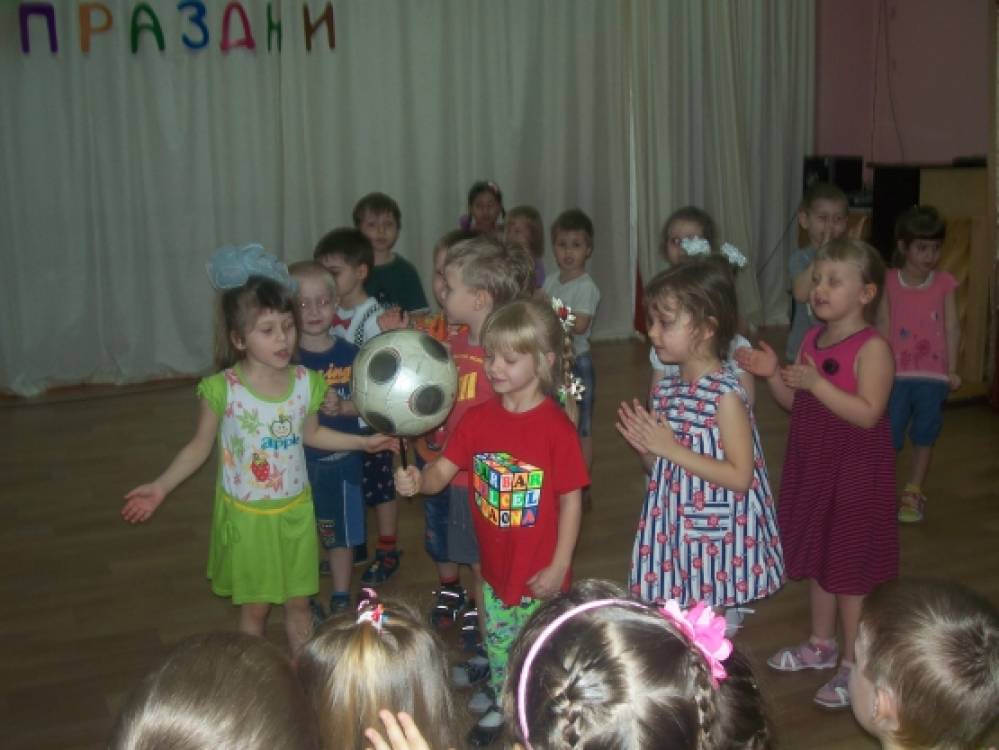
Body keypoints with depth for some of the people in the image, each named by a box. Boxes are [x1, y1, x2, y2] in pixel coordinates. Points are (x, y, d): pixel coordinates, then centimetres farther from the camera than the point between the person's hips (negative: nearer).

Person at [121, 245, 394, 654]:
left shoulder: (306, 382, -9)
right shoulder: (222, 389, -20)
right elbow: (200, 446, -6)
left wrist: (363, 442, 8)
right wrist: (161, 486, -14)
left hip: (295, 511, 3)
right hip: (247, 515, -3)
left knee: (298, 602, 16)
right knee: (254, 607, 13)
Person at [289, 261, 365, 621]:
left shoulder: (349, 355, -5)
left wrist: (342, 406, -21)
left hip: (341, 459, 2)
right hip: (297, 460, -1)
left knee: (340, 533, 16)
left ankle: (341, 600, 34)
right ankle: (304, 602, 33)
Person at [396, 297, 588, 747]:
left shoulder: (556, 427, -20)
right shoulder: (478, 419, -5)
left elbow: (571, 500, -15)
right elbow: (442, 472, -7)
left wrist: (559, 565, -14)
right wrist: (417, 481, -30)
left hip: (539, 570, -5)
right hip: (495, 564, 5)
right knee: (498, 643, 24)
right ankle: (501, 703, 48)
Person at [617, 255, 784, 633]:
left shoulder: (726, 394, -17)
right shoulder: (665, 389, 4)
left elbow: (740, 476, -20)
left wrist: (671, 448, -21)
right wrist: (646, 448, -8)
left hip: (717, 539, -7)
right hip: (673, 534, 7)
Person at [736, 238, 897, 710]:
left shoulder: (872, 348, -18)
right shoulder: (812, 339, 6)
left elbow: (868, 413, -27)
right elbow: (796, 402, 11)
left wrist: (816, 382, -32)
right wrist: (772, 374, -7)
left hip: (855, 472, -8)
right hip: (812, 465, 8)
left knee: (851, 568, 3)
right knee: (818, 558, 20)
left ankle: (854, 663, 18)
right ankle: (821, 644, 38)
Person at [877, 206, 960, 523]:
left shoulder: (944, 283, 1)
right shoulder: (889, 282, -1)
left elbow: (952, 327, 2)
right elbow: (883, 325, -1)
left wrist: (952, 370, -1)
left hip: (932, 374, 1)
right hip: (897, 372, -1)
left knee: (924, 435, 5)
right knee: (888, 435, 2)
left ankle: (913, 493, 20)